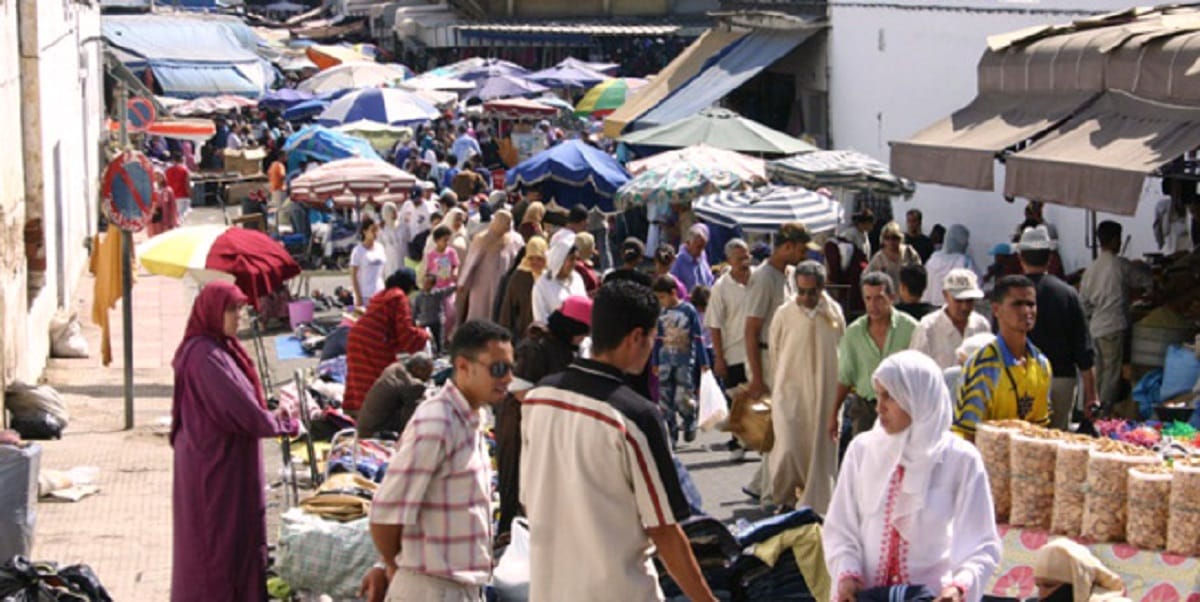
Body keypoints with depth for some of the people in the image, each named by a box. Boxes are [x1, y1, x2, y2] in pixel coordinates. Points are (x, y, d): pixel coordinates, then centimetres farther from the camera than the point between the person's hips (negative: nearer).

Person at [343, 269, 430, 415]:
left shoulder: (381, 295, 23)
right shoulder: (399, 297, -3)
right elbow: (405, 331, -9)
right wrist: (424, 334, 7)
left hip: (356, 338, 9)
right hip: (375, 344, -9)